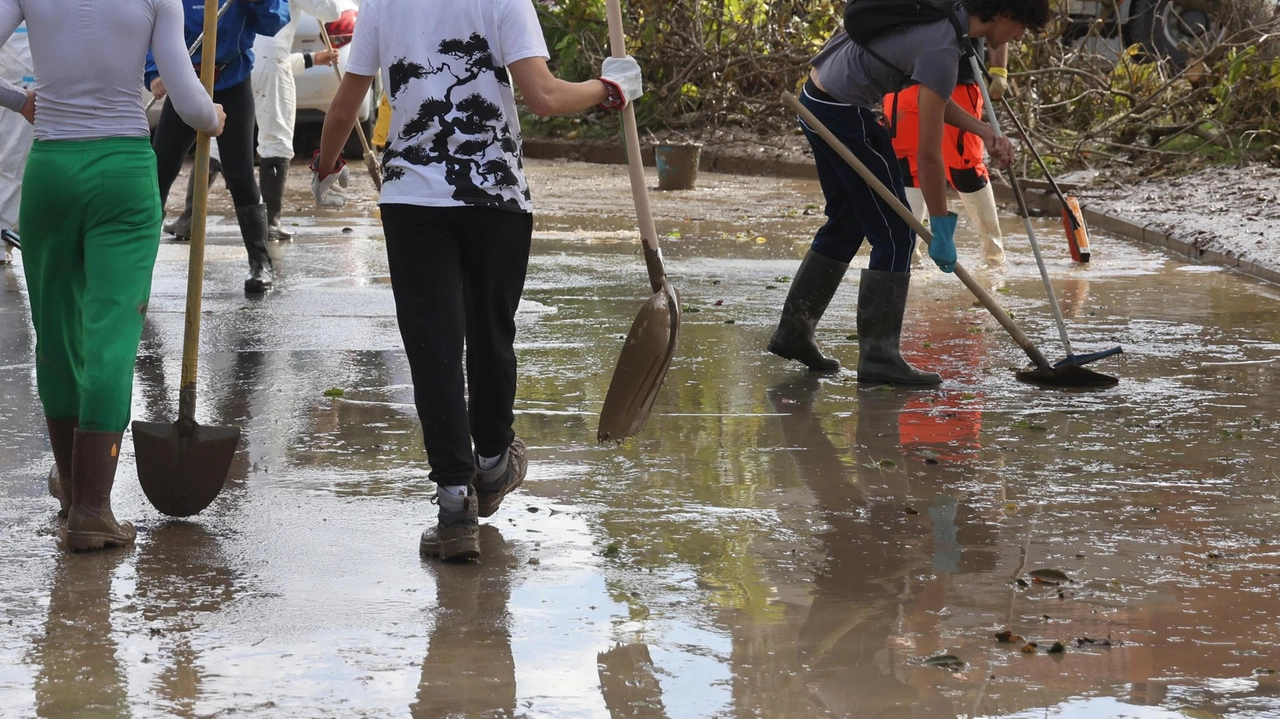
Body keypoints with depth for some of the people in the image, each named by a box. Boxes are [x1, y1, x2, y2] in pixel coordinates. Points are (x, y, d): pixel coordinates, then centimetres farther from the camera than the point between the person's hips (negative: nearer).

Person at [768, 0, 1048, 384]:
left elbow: (934, 97, 15)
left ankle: (793, 331, 28)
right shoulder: (942, 49, -23)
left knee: (846, 223, 21)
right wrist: (942, 229, -13)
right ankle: (878, 356, -1)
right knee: (895, 234, -4)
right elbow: (929, 155, -20)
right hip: (845, 112, -10)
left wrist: (985, 132, 3)